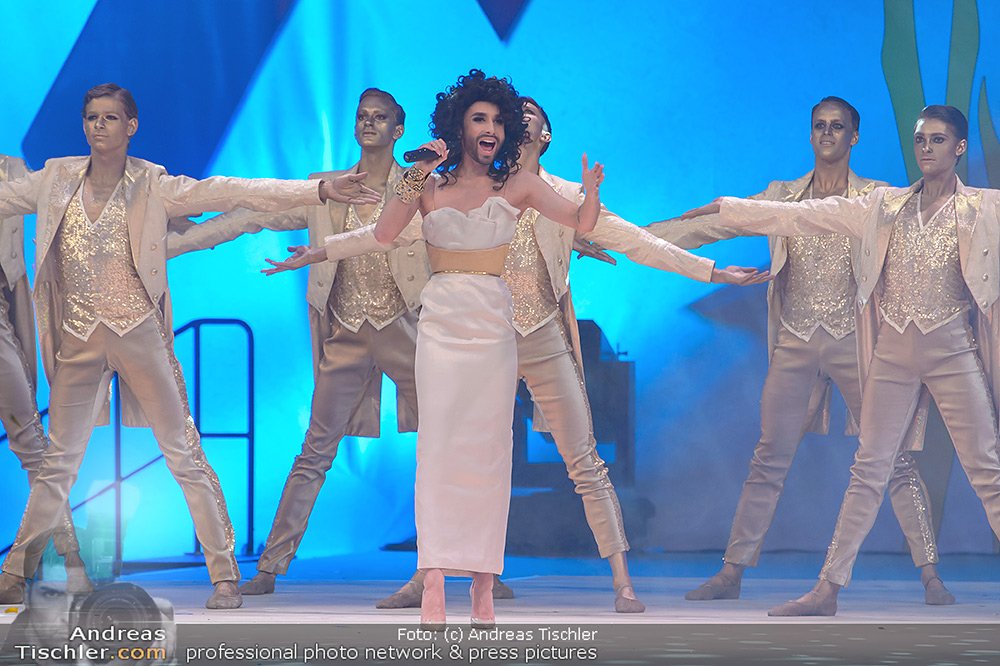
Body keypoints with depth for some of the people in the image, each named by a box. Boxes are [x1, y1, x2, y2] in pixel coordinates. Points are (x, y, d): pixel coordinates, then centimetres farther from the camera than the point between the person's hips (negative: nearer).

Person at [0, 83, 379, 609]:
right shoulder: (57, 181, 5)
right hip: (78, 342, 3)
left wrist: (318, 190, -19)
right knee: (58, 461, 9)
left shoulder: (153, 187, -4)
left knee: (185, 455, -2)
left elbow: (231, 192, -10)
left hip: (139, 334, -3)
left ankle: (225, 575, 1)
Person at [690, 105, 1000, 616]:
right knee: (868, 470, 4)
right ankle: (828, 589, 5)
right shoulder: (885, 206, 8)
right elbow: (805, 216, 8)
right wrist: (727, 209, 6)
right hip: (893, 352, 3)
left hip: (953, 351, -3)